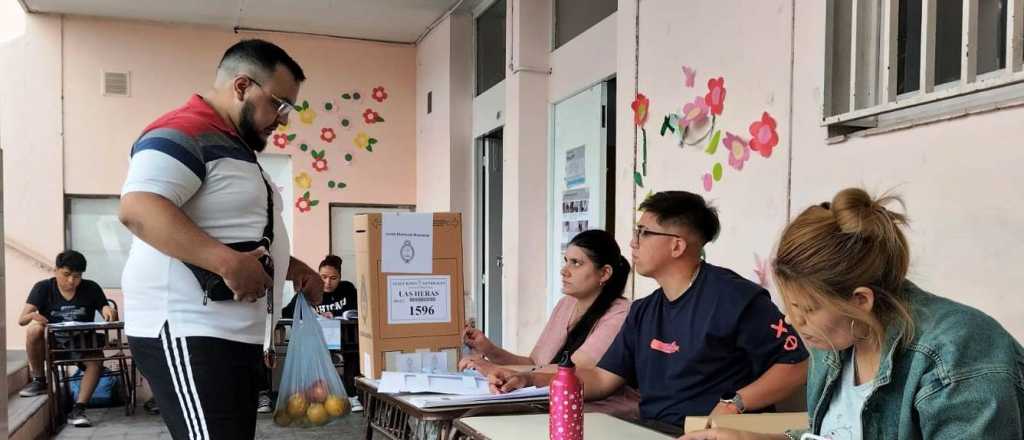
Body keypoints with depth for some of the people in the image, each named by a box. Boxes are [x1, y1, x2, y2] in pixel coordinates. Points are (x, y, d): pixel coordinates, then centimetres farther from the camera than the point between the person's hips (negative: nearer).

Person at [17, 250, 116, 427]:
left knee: (96, 360, -32)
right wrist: (32, 315, -37)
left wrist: (108, 311, -27)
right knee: (34, 329, -31)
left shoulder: (91, 289, -3)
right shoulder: (43, 288, -5)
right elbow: (21, 320, -11)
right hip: (51, 343, 0)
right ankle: (38, 380, -10)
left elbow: (111, 317, -1)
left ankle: (77, 409, -29)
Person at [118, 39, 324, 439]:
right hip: (188, 333, -10)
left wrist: (292, 267, 13)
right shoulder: (184, 133, -11)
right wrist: (227, 262, -32)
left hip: (235, 333, 10)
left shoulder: (233, 147, 22)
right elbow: (137, 209, -26)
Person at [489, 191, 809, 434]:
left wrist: (735, 403, -22)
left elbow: (796, 366, -11)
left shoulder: (733, 296, -11)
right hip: (649, 431, 6)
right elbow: (603, 379, 12)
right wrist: (530, 381, 2)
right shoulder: (643, 311, 13)